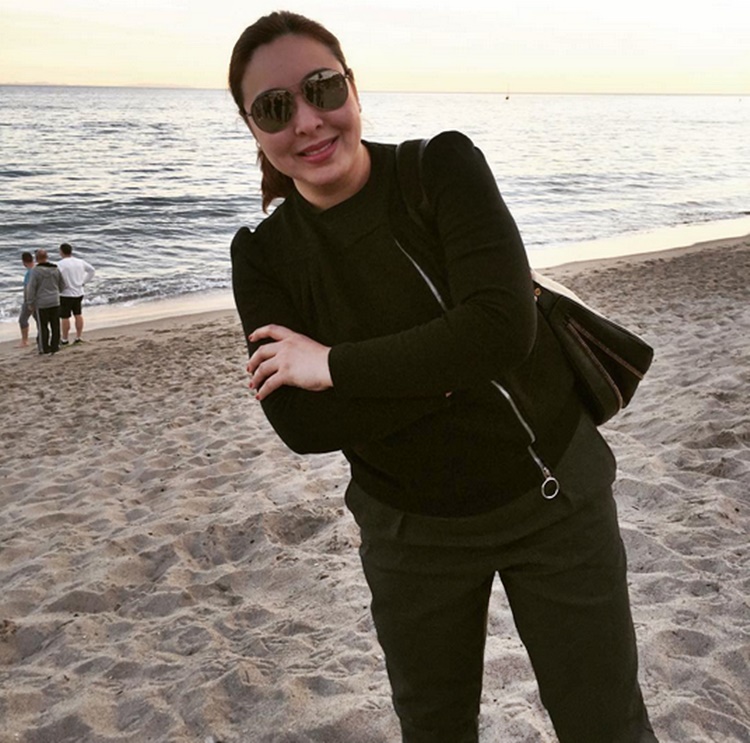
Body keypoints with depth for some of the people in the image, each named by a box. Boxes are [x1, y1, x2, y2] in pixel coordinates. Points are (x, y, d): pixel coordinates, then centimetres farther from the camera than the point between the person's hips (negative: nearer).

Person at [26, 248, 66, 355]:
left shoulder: (36, 271, -13)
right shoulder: (55, 269, 1)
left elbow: (31, 288, -14)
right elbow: (62, 285, 10)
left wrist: (30, 303, -5)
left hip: (41, 303, -4)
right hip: (55, 302, 4)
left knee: (43, 326, 4)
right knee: (55, 325, 10)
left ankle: (44, 348, 7)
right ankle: (55, 346, 14)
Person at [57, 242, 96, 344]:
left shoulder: (61, 264, -16)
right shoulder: (80, 262, 3)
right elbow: (91, 270, 16)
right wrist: (84, 281, 18)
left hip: (66, 294, -6)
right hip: (79, 293, 6)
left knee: (65, 317, 4)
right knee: (78, 315, 15)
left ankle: (64, 339, 12)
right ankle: (78, 337, 20)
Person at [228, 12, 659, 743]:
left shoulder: (446, 165, -14)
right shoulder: (262, 256, -9)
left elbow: (504, 327, -28)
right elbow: (301, 425, -20)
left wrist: (335, 366, -23)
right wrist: (461, 359, -23)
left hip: (556, 495, -1)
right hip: (413, 532, 2)